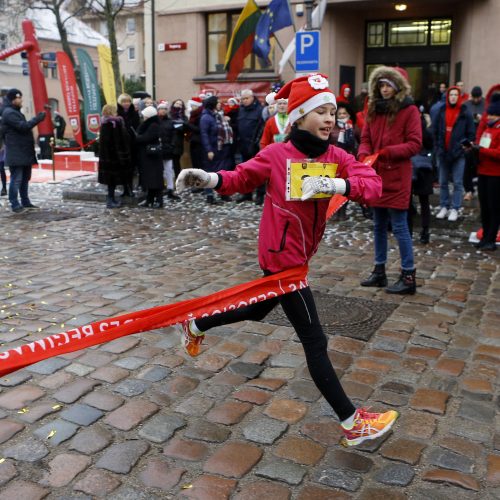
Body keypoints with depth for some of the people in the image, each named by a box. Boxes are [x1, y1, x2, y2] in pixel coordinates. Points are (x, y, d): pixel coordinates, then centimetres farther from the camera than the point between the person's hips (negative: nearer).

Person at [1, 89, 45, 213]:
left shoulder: (16, 112, 21)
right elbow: (23, 126, -22)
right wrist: (38, 118, -18)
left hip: (24, 152, 10)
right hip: (16, 154, -10)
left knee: (25, 178, 14)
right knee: (16, 179, -8)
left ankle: (25, 202, 21)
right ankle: (15, 204, -5)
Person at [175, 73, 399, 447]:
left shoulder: (337, 157, -2)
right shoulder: (276, 155, -14)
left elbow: (373, 185, -15)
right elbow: (242, 178, -1)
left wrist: (338, 184, -33)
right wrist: (209, 178, -19)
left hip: (300, 256, 8)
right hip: (282, 257, -7)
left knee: (258, 311, 30)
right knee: (314, 341, -1)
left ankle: (196, 326, 54)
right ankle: (353, 424, 10)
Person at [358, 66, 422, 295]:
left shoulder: (409, 110, -6)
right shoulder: (373, 109, 10)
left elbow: (415, 144, -11)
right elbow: (365, 139, 9)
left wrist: (389, 152, -23)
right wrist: (364, 154, -12)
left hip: (397, 177, -6)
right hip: (376, 175, 6)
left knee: (399, 226, -4)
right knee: (379, 226, 13)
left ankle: (408, 276, 5)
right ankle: (379, 271, 25)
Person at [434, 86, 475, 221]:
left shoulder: (465, 113, 0)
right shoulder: (442, 111, 7)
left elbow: (471, 134, 2)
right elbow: (436, 131, 10)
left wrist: (466, 146, -8)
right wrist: (437, 147, 4)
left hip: (459, 154, -3)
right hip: (443, 153, 3)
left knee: (458, 183, -1)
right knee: (443, 182, 8)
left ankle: (455, 209, 4)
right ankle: (444, 207, 17)